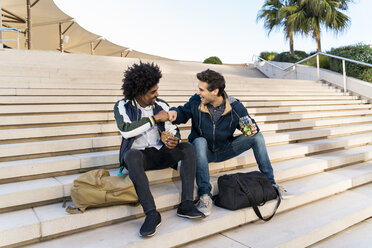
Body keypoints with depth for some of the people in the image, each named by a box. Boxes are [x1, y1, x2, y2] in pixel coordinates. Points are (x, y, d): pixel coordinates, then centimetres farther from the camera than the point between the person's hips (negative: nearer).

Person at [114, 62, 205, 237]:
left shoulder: (162, 106, 8)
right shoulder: (122, 107, -1)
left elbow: (174, 130, 7)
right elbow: (125, 130, -20)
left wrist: (174, 140, -18)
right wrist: (154, 119, -18)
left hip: (159, 153, 3)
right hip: (137, 154, -3)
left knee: (187, 148, -21)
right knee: (132, 156, -38)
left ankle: (186, 204, -26)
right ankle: (151, 214, -38)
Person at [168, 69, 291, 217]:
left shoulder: (235, 107, -13)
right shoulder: (195, 102, -14)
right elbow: (183, 113, 2)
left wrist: (252, 128, -24)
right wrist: (175, 113, -22)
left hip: (225, 150, 2)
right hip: (203, 151, -1)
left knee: (257, 136, -13)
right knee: (199, 141, -38)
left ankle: (270, 182, -4)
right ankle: (205, 195, -38)